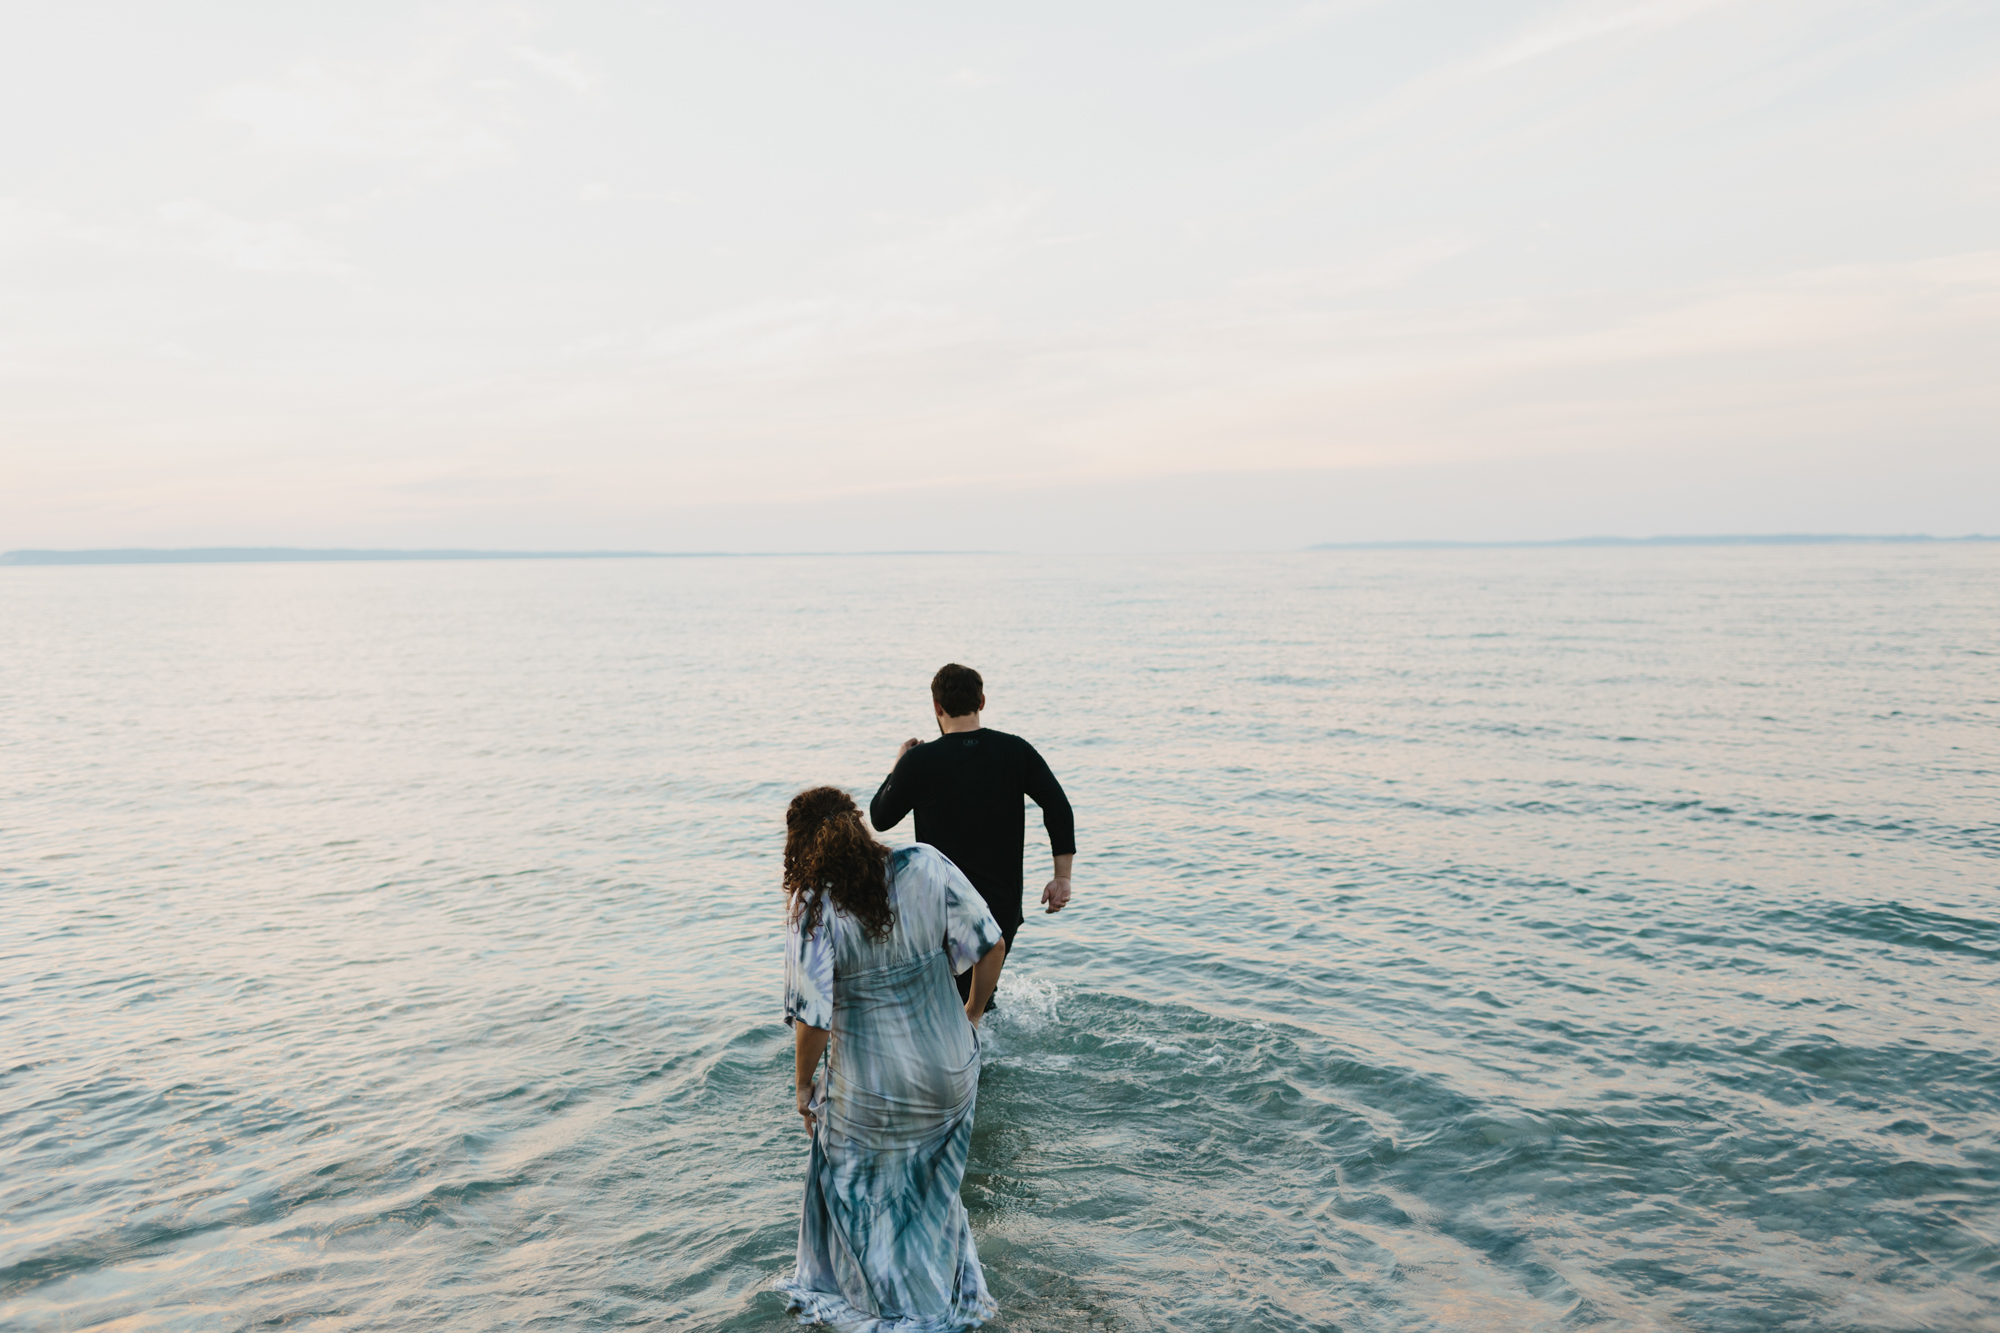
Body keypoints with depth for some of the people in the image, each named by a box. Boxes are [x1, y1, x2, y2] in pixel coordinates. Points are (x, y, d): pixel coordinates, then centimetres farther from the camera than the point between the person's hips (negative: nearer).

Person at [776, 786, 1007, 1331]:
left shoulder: (814, 908, -20)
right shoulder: (926, 866, -12)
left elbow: (812, 1019, -19)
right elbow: (991, 945, -8)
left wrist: (803, 1086, -1)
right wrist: (973, 1013, 9)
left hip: (870, 1090, -4)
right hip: (950, 1071, 4)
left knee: (856, 1187, 25)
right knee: (934, 1182, 29)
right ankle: (945, 1289, 50)